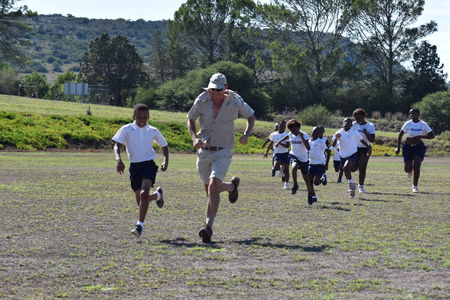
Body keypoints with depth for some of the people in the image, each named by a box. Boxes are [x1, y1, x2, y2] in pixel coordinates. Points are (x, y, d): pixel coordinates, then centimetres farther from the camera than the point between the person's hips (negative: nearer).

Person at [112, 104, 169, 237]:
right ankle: (157, 195, 43)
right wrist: (118, 159, -30)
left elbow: (164, 146, 17)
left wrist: (166, 161, 1)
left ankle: (140, 225, -21)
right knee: (140, 200, 9)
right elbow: (117, 145, -12)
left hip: (149, 164, -2)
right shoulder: (127, 129, -4)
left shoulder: (153, 131, 2)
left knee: (144, 194, -24)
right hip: (134, 166, 2)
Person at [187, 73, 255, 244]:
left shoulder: (235, 101, -7)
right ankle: (231, 186, 45)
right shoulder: (202, 100, -5)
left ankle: (208, 226, -22)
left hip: (223, 152, -3)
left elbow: (250, 116, 10)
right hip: (203, 151, 3)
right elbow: (190, 119, 9)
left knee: (213, 186, -21)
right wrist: (194, 138, -9)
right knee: (209, 189, 12)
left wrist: (246, 134, -6)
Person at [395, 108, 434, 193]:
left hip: (419, 147, -1)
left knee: (416, 167, -14)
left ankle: (415, 186, 1)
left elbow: (432, 136, -6)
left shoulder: (424, 125, -7)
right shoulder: (407, 124, -7)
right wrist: (398, 147, -6)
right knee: (408, 169, -4)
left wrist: (420, 137, -19)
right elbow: (400, 135, 1)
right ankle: (410, 170, 36)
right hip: (408, 147, 1)